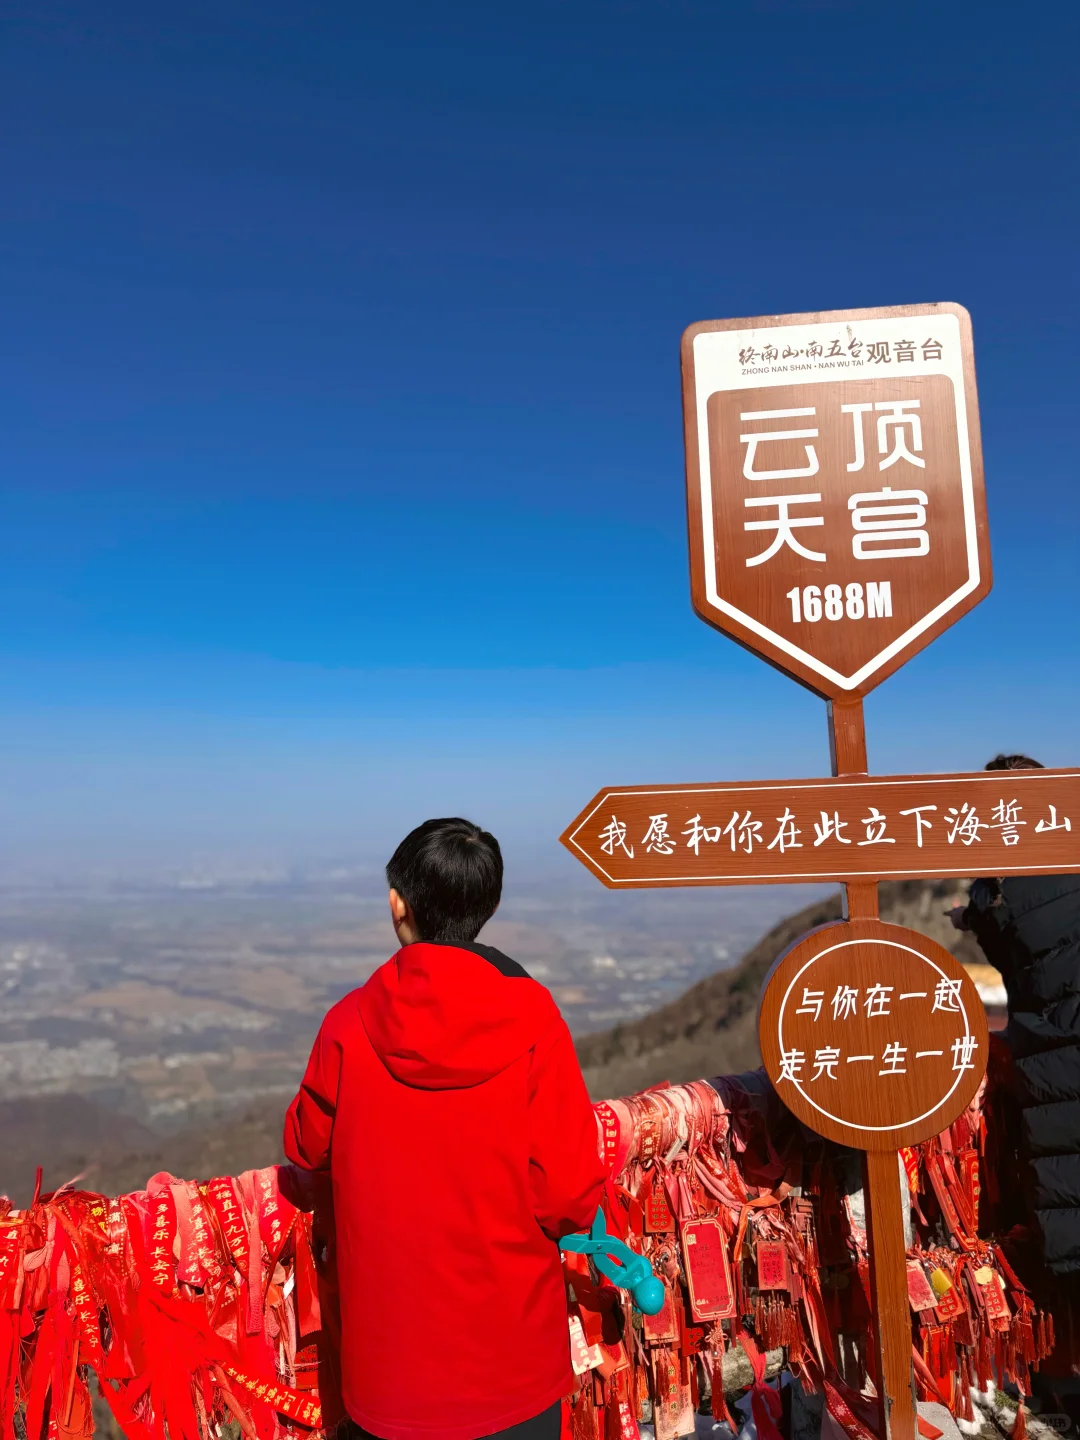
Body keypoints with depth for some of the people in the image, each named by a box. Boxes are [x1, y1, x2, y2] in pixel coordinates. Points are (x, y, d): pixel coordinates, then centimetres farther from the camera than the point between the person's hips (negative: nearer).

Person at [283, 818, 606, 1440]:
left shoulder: (350, 1023, -14)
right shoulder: (533, 1021, -18)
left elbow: (307, 1146, 3)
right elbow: (570, 1195, -17)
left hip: (392, 1354, 1)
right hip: (513, 1344, -1)